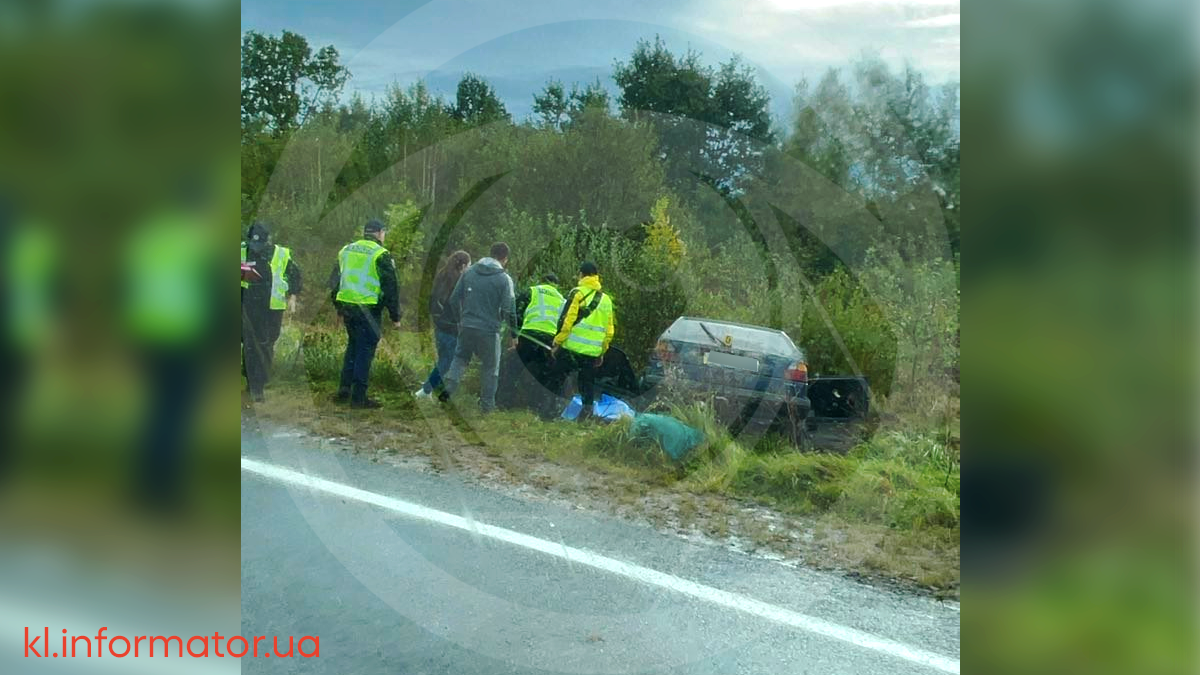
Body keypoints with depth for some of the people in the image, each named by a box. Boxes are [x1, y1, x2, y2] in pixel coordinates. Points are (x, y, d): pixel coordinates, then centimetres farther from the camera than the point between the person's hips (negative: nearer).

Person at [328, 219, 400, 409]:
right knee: (365, 350, 0)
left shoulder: (346, 250, 13)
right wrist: (395, 316, -3)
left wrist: (339, 309, 26)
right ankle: (358, 397, 2)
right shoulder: (380, 255, -8)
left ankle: (344, 389, 20)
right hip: (369, 311, -6)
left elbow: (334, 282, 19)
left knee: (353, 346, 20)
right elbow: (390, 288, -9)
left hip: (347, 306, 6)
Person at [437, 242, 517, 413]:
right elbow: (509, 310, -11)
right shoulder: (504, 279, -8)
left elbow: (454, 299, 6)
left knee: (460, 358, 23)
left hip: (466, 326, 3)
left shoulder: (469, 272, 4)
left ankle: (448, 387, 5)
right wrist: (513, 334, -1)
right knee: (490, 367, 12)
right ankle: (487, 404, 18)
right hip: (489, 330, -3)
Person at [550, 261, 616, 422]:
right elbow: (610, 330, 17)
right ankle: (587, 408, 6)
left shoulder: (577, 293, -4)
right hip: (593, 352, 5)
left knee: (557, 378, 6)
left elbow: (566, 321, -11)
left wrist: (557, 342, -5)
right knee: (587, 382, 12)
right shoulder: (606, 299, 14)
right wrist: (602, 352, 23)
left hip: (571, 348, -5)